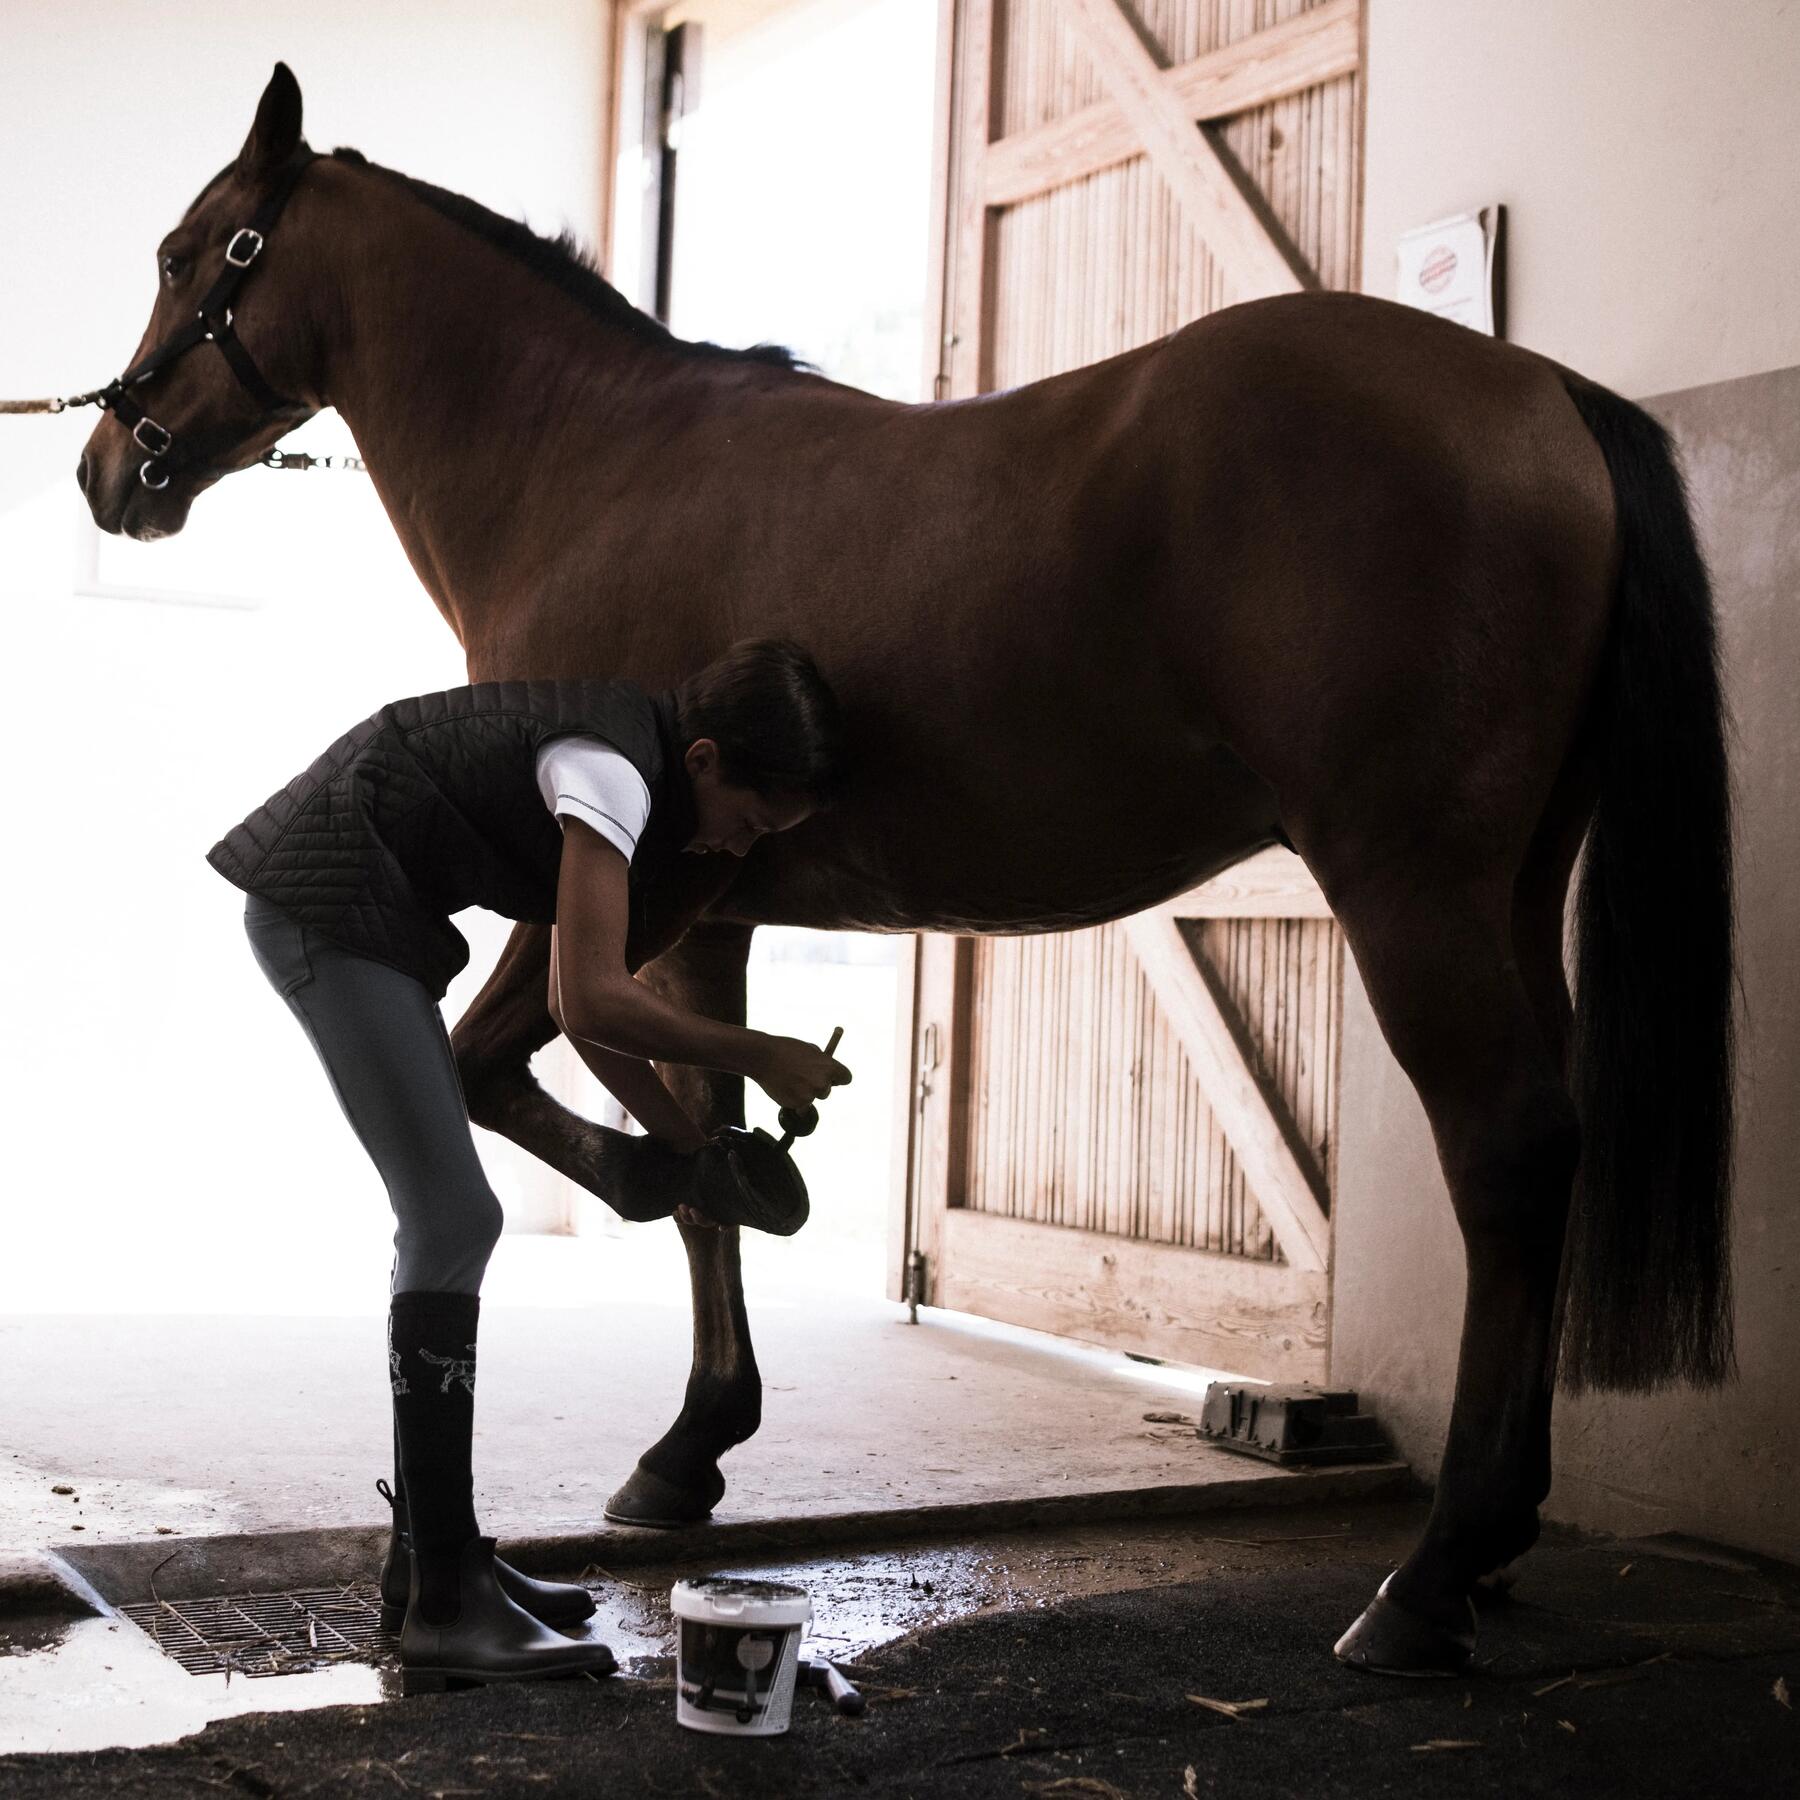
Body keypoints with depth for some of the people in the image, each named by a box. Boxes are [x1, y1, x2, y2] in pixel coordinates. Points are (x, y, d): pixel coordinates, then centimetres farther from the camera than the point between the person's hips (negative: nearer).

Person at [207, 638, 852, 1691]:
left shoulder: (646, 798, 9)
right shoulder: (612, 764, -21)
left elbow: (592, 1003, 12)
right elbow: (588, 1005, -25)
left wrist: (689, 1149, 8)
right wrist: (758, 1057, -15)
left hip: (367, 913, 11)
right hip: (326, 901, -11)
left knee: (449, 1227, 11)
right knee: (452, 1223, -15)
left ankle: (432, 1554, 19)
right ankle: (445, 1604, -13)